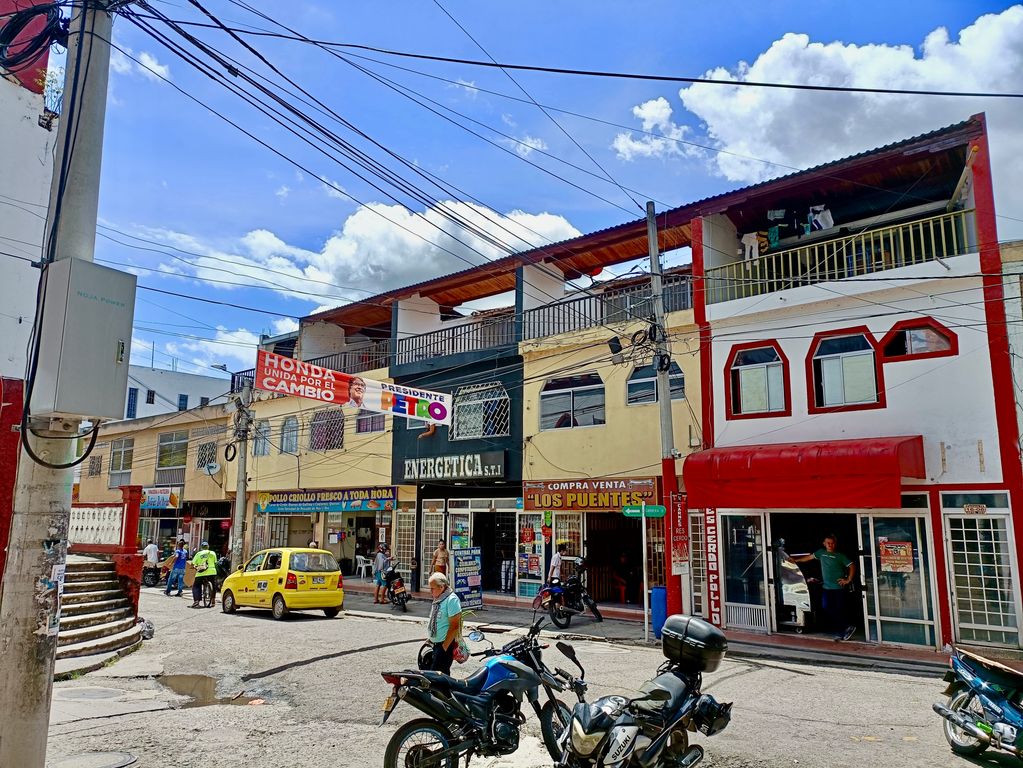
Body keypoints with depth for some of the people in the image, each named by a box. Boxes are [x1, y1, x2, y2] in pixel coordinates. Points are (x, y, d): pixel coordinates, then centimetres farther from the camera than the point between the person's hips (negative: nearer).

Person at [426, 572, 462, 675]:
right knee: (443, 673, 13)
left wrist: (444, 647, -18)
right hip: (436, 643, 9)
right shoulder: (438, 599, 11)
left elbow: (454, 626, -20)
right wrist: (431, 638, 20)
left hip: (447, 644, -9)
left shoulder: (451, 600, -17)